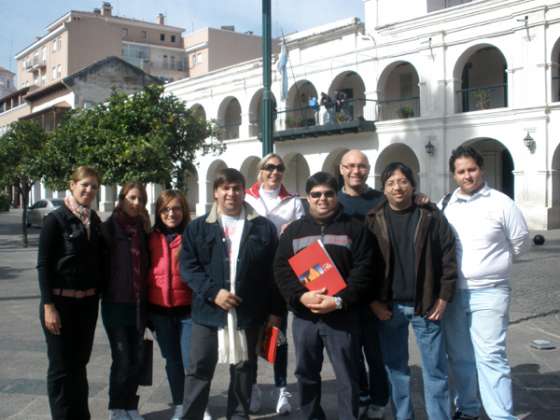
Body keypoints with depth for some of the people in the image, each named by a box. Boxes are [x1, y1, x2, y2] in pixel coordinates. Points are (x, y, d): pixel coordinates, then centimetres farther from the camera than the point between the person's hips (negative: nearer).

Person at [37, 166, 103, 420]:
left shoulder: (95, 221, 7)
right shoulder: (56, 219, -9)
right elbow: (43, 264, -11)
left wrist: (96, 296, 8)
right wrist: (48, 305, -16)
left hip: (88, 302, 6)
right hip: (61, 302, -5)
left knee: (80, 364, 15)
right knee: (61, 367, 2)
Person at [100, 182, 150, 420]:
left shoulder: (142, 230, 10)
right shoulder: (109, 227, -4)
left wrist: (147, 298, 10)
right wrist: (103, 291, -12)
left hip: (139, 304, 4)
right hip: (116, 303, -4)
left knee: (135, 359, 9)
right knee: (122, 359, -1)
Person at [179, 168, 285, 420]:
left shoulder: (264, 228, 4)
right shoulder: (197, 227, 5)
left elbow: (274, 270, 4)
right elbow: (187, 266, -1)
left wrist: (275, 309, 0)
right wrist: (212, 292, -14)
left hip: (249, 312, 1)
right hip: (208, 311, 0)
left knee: (243, 369, 12)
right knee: (199, 369, 3)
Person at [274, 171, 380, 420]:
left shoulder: (354, 229, 3)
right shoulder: (293, 230, 10)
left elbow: (363, 270, -5)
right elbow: (281, 270, 2)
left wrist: (340, 300, -18)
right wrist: (301, 296, -15)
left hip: (343, 315, -3)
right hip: (304, 315, 3)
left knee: (347, 377, 3)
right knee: (306, 374, 14)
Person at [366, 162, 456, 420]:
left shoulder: (431, 217, -1)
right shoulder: (373, 220, 1)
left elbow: (448, 257, -1)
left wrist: (443, 298, -5)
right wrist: (373, 301, -5)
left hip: (425, 305, -1)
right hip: (388, 306, 1)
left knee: (435, 368, 6)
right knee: (395, 367, 11)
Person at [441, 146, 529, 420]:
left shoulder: (500, 203, -5)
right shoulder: (444, 205, 5)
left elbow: (520, 241, 5)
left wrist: (493, 263, 11)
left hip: (489, 293, -4)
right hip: (452, 293, 4)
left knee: (490, 357, -8)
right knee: (460, 357, 14)